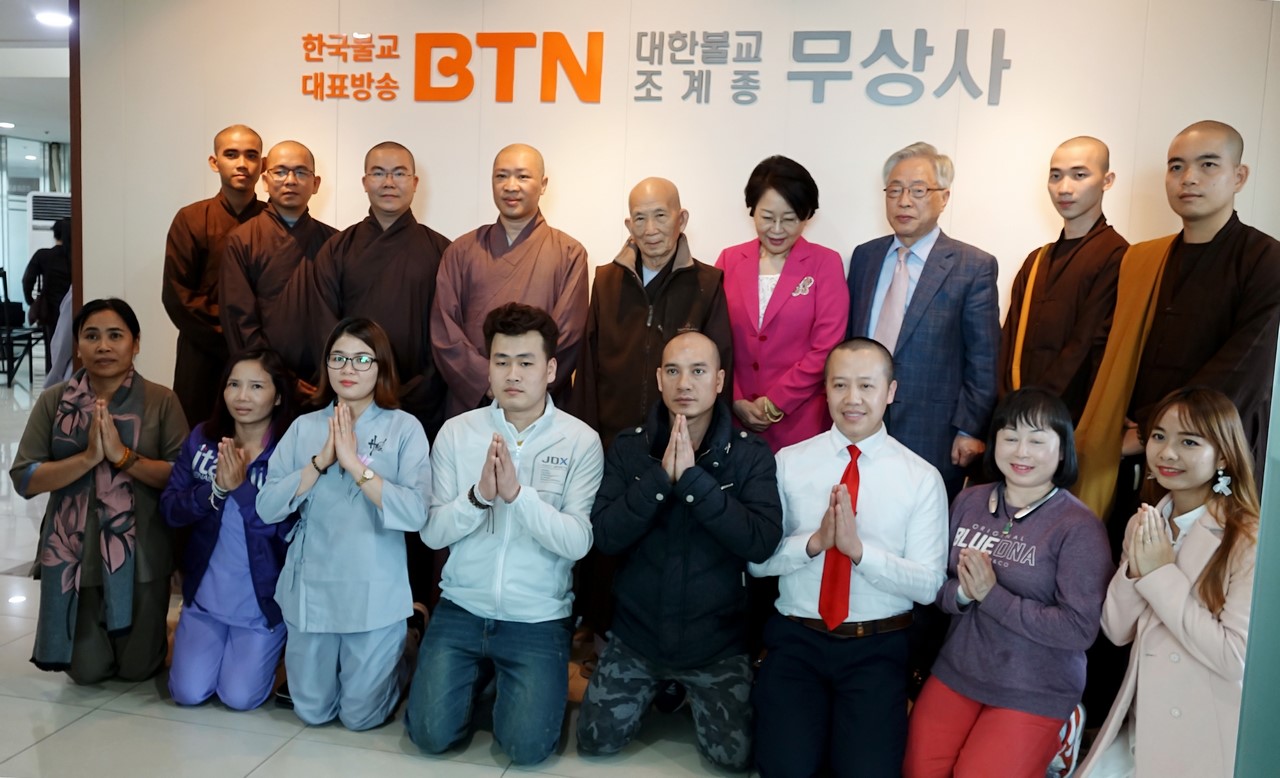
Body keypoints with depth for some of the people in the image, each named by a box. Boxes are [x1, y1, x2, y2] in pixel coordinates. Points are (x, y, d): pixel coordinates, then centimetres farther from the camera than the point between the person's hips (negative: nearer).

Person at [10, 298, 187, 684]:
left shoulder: (161, 401, -7)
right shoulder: (53, 401, -3)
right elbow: (23, 479, -7)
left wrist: (123, 455, -23)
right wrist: (88, 456, -20)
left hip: (140, 555, -1)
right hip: (73, 553, 1)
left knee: (138, 668, 9)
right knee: (87, 671, 9)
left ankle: (151, 630, 43)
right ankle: (94, 632, 43)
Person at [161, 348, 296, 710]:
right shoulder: (202, 439, -4)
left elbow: (289, 530, -21)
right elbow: (169, 509, -5)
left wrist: (241, 487, -27)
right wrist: (215, 489, -22)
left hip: (262, 600, -3)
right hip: (205, 593, 4)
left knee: (239, 697, -1)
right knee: (188, 692, 3)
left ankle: (269, 653, 31)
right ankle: (199, 642, 35)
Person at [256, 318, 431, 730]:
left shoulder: (404, 428, -9)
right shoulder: (304, 427, 1)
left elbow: (416, 513, -19)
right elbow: (267, 507, -6)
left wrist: (356, 464, -23)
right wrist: (321, 461, -17)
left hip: (375, 594, -3)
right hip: (311, 590, 3)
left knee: (361, 716, 9)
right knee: (313, 712, 16)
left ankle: (398, 660, 37)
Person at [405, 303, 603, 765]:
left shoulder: (580, 441, -9)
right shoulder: (456, 432, -3)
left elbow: (578, 542, -16)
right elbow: (432, 532, -5)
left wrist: (517, 493, -29)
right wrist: (479, 495, -23)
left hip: (538, 619, -2)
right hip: (462, 609, 2)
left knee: (527, 747, -10)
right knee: (431, 734, -6)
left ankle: (509, 686, 22)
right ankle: (478, 678, 25)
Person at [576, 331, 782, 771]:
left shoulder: (750, 454, -10)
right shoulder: (629, 447, -6)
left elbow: (762, 543, -23)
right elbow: (605, 537, -14)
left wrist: (692, 478, -28)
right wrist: (662, 476, -26)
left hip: (717, 641, -1)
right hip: (636, 634, 2)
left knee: (734, 756, -4)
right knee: (596, 743, 2)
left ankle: (691, 694, 26)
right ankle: (658, 689, 31)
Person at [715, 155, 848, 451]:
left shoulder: (826, 264, -1)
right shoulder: (729, 260, 6)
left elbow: (826, 348, -7)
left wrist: (775, 402, -9)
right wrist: (737, 401, -6)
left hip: (800, 422, -2)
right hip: (735, 419, 2)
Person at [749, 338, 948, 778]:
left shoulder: (922, 478, -1)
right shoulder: (789, 462, 2)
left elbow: (928, 585, -6)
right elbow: (756, 560, -1)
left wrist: (859, 549, -20)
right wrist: (813, 542, -19)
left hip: (878, 647, 0)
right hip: (796, 639, 1)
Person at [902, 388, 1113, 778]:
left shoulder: (1080, 526, -14)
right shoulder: (968, 501, 0)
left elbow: (1080, 629, -18)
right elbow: (934, 585, 5)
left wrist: (991, 595, -21)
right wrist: (961, 593, -17)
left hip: (1034, 695, -4)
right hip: (954, 674, 5)